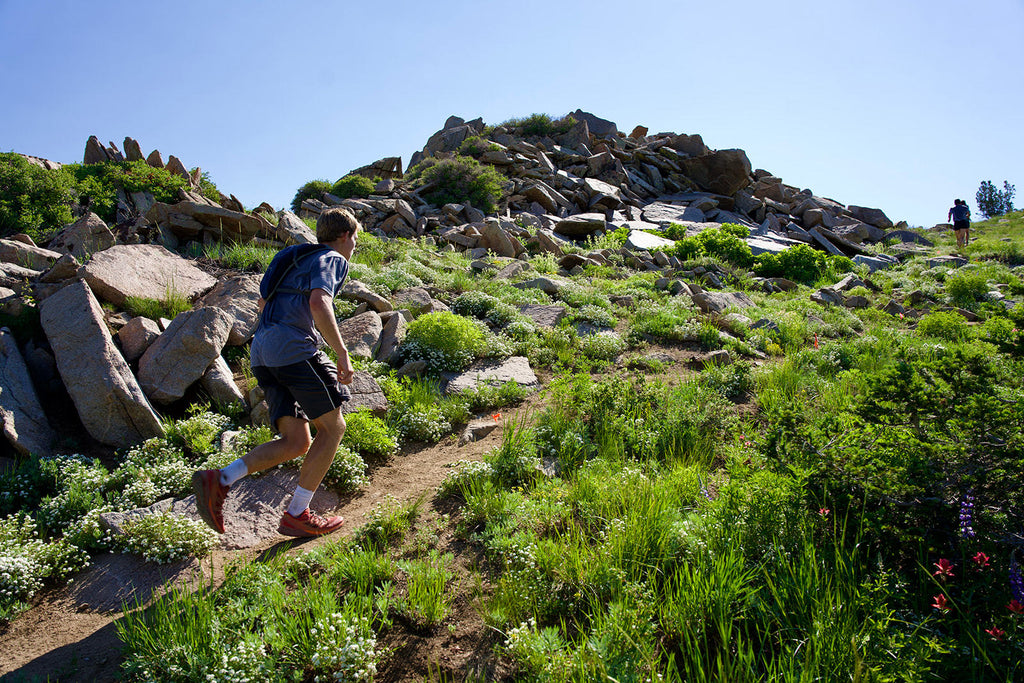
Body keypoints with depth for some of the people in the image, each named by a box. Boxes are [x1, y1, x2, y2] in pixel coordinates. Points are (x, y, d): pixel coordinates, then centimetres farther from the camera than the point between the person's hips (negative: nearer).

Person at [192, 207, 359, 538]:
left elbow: (264, 303, 37)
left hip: (263, 354, 9)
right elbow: (319, 303, -18)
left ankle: (219, 480, -7)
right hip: (294, 349, -9)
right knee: (333, 428, 0)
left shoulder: (295, 257, 30)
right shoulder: (331, 259, 2)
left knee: (298, 443, 6)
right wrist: (342, 354, -17)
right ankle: (297, 515, 0)